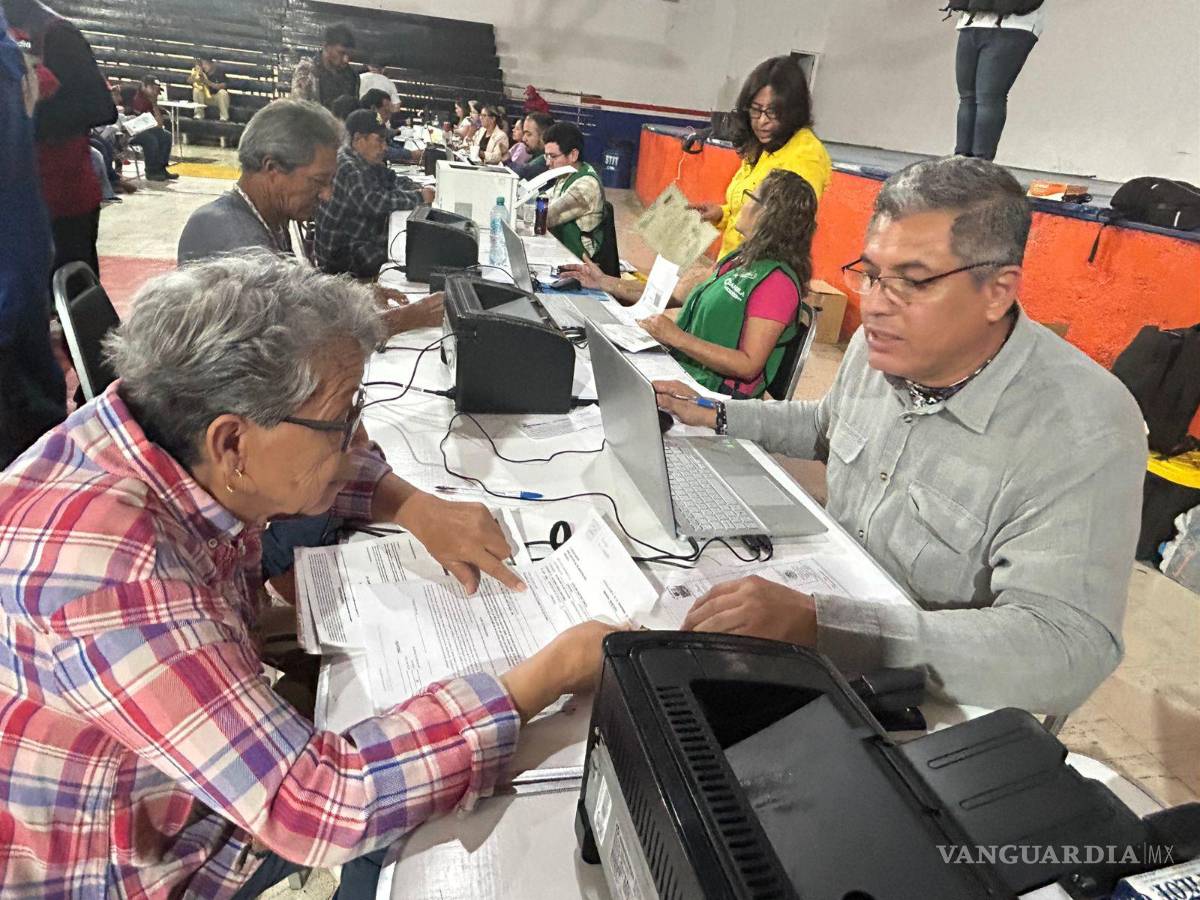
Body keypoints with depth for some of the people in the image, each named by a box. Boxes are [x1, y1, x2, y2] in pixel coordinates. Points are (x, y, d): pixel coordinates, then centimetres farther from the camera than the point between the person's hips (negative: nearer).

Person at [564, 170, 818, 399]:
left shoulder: (777, 281, -15)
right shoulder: (742, 258, 13)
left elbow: (749, 366, -19)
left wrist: (677, 338, -25)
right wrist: (605, 283, 17)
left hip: (716, 391, -8)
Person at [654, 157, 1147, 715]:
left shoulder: (1085, 434, -26)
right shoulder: (880, 346, -4)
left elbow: (1067, 649, -36)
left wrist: (818, 624, -45)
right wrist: (717, 417, 10)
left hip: (944, 704, -6)